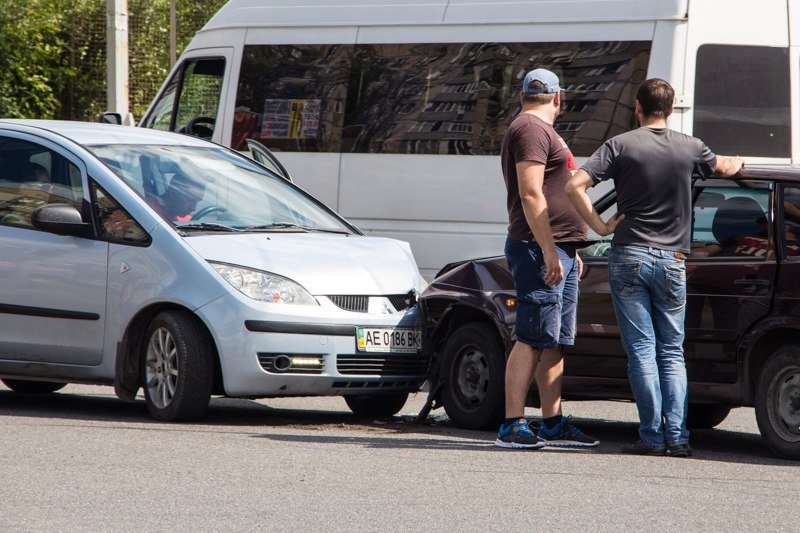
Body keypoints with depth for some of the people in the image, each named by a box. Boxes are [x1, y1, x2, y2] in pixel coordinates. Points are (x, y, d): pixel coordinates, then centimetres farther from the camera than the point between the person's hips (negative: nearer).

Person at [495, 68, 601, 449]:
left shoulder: (541, 131, 23)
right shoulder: (531, 130, -11)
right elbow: (530, 195, -20)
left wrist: (570, 250, 26)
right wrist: (549, 252, -23)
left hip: (558, 250, 10)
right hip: (539, 249, -10)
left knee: (555, 342, 11)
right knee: (533, 339, -12)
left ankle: (553, 424, 14)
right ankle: (512, 427, -13)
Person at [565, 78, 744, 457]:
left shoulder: (621, 145, -3)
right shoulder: (689, 148, 5)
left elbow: (575, 186, -14)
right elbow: (725, 168, 27)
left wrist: (599, 226, -5)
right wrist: (738, 161, 49)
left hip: (629, 258, -2)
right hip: (672, 260, 2)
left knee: (641, 350, 1)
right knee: (672, 352, 9)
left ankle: (652, 436, -3)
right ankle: (677, 437, 0)